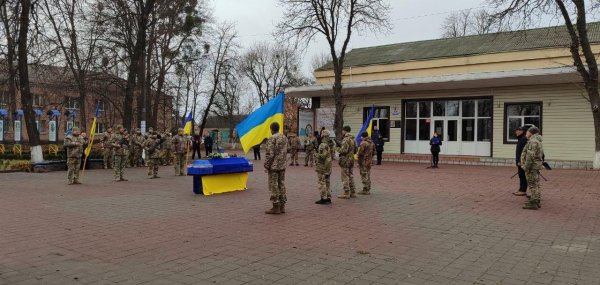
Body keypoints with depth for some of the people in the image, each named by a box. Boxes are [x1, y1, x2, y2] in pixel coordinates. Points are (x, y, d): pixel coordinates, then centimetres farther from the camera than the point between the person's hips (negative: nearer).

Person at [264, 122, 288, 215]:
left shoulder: (271, 138, -13)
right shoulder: (284, 138, 10)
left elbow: (270, 154, -17)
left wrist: (266, 166, -10)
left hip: (274, 166, -7)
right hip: (282, 166, 8)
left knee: (274, 186, -2)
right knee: (282, 185, 11)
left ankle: (276, 207, 1)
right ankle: (282, 206, 16)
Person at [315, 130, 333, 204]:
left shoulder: (323, 145, -17)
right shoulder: (329, 144, 12)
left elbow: (322, 156, -24)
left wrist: (316, 154, -9)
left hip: (322, 167, -9)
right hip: (328, 167, 9)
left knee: (322, 183, -5)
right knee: (327, 183, 13)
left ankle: (323, 198, -4)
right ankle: (328, 198, 17)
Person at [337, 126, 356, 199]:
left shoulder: (346, 139, -17)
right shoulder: (352, 139, 12)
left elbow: (344, 150, -23)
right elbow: (355, 149, 20)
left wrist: (338, 149, -6)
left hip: (346, 160, -9)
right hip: (351, 159, 9)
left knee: (345, 177, -3)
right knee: (351, 176, 15)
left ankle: (346, 193, -2)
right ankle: (353, 192, 20)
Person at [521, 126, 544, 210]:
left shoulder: (533, 141, -18)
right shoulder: (538, 141, 16)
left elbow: (530, 155, -25)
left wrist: (526, 167, -22)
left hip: (532, 166, -10)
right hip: (536, 165, 10)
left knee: (532, 184, -7)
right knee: (535, 184, 15)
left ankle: (533, 203, -5)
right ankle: (537, 201, 22)